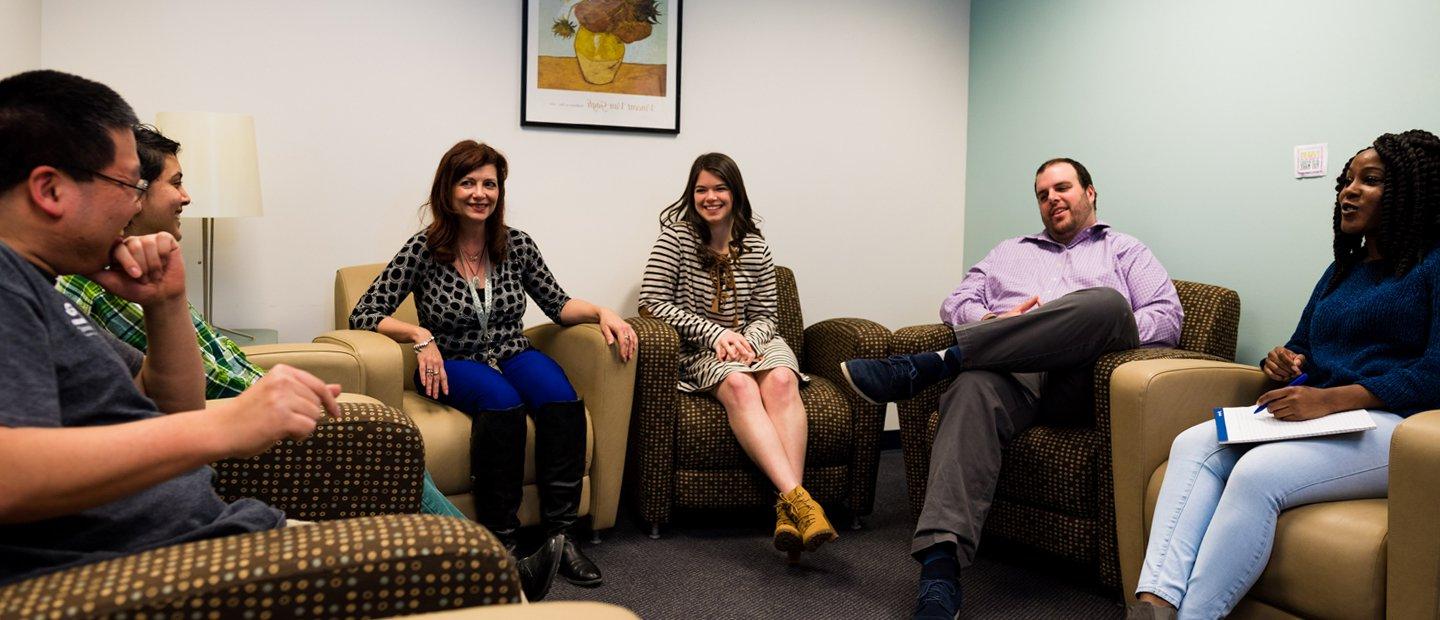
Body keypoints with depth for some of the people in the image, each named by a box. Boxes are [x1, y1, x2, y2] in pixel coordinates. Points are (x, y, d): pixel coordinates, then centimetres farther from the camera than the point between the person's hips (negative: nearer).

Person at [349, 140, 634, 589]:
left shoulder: (516, 245, 3)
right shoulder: (424, 250, -6)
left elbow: (557, 304, 11)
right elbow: (363, 316, -7)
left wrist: (600, 312, -8)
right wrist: (420, 336, -22)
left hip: (512, 355, 3)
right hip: (452, 366, -3)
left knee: (563, 402, -30)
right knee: (503, 403, -37)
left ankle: (560, 535, -22)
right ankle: (500, 539, -26)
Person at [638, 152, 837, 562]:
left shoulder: (755, 247, 9)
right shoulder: (676, 237, -1)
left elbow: (765, 316, 11)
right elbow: (652, 302, -7)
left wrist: (745, 340, -13)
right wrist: (717, 333, -13)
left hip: (752, 341, 3)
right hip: (700, 352, -3)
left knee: (781, 379, -32)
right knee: (739, 385, -36)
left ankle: (788, 511, -44)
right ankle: (798, 498, -50)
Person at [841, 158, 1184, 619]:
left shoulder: (1125, 251, 28)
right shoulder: (1009, 252, 37)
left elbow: (1168, 319, 13)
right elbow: (955, 304, 26)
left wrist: (1108, 333, -6)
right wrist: (995, 321, 2)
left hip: (1079, 377, -1)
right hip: (1008, 369, 1)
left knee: (1107, 303, -35)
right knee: (974, 389, -38)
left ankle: (930, 365, -37)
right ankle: (940, 570, -53)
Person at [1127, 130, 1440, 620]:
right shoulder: (1341, 270, 26)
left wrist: (1330, 398, -20)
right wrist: (1280, 364, 7)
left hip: (1387, 424, -7)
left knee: (1258, 473, -35)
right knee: (1193, 444, -20)